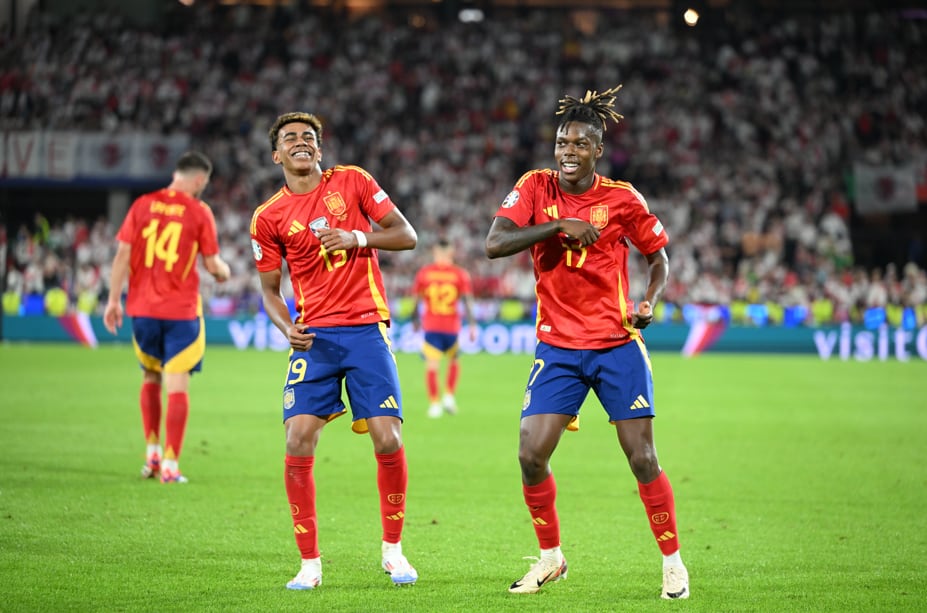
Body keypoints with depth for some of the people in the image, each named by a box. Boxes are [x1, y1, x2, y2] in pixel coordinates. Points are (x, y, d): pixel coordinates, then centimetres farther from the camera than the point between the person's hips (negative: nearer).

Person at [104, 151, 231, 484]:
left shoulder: (143, 204, 3)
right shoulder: (199, 212, -5)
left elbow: (122, 253, 0)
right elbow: (212, 264, -2)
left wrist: (114, 299, 4)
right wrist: (224, 272, 21)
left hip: (142, 307, 3)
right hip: (181, 309, -3)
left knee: (151, 378, 21)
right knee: (177, 385, -1)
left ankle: (153, 452, 17)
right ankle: (170, 465, -4)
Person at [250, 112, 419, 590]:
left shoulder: (352, 181, 5)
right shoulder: (268, 217, 5)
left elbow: (407, 236, 5)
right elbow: (269, 288, 12)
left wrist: (356, 237, -11)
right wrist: (288, 329, -7)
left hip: (367, 330, 0)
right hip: (314, 336, 1)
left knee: (388, 440, -7)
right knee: (298, 443, -11)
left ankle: (392, 550, 13)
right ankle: (309, 563, -1)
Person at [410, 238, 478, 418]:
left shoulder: (423, 272, 2)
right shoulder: (460, 274, -1)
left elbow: (417, 300, 6)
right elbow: (467, 300, -5)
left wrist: (415, 320, 20)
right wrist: (472, 324, -3)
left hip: (431, 327, 0)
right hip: (452, 327, 0)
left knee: (432, 366, -2)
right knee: (454, 361, 21)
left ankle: (434, 404, -9)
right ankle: (449, 396, 11)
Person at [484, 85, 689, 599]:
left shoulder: (622, 199, -3)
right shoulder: (536, 188, -2)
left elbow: (658, 256, 11)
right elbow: (494, 244, -14)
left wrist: (649, 301, -8)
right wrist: (559, 226, -23)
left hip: (617, 345, -1)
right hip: (557, 346, 1)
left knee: (642, 458, -4)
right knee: (531, 455, -7)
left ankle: (672, 561, 11)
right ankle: (550, 557, 14)